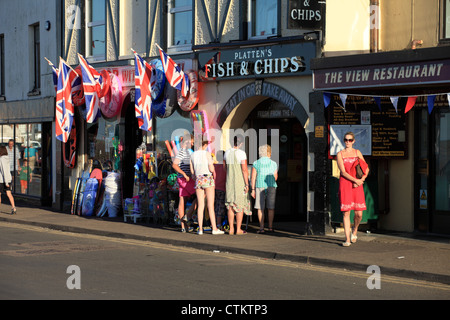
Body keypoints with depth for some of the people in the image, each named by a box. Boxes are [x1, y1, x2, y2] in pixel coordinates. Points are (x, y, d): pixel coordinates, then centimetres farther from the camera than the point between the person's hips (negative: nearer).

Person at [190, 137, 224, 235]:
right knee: (211, 205, -3)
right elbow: (211, 169, -12)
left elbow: (192, 171, 12)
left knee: (200, 206, 6)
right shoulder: (207, 154, -7)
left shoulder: (192, 155, 7)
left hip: (198, 180, 5)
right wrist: (212, 166, 11)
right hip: (208, 179, -4)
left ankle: (200, 229, 1)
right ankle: (214, 228, -4)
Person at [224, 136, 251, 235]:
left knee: (230, 205, 8)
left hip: (229, 182, 5)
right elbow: (244, 169, -16)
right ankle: (238, 229, 0)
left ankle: (231, 229, 7)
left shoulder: (227, 153, 5)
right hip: (240, 182, -5)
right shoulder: (242, 153, -12)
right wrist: (247, 184, -12)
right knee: (240, 206, 1)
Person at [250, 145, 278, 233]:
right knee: (271, 208, 7)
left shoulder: (256, 163, -1)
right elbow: (275, 177, 9)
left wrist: (253, 189, 2)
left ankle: (261, 228, -3)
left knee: (260, 208, 1)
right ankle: (270, 227, 8)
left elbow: (253, 177, -3)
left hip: (260, 187, -1)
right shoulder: (274, 164, 3)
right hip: (271, 187, 1)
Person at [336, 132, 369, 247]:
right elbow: (343, 172, -6)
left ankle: (354, 230, 27)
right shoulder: (340, 154, 3)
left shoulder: (357, 152, 11)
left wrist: (361, 180, -7)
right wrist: (356, 180, -13)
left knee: (359, 214, -3)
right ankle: (347, 239, 0)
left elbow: (366, 169, 10)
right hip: (345, 184, -2)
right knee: (346, 213, -6)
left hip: (357, 185, 2)